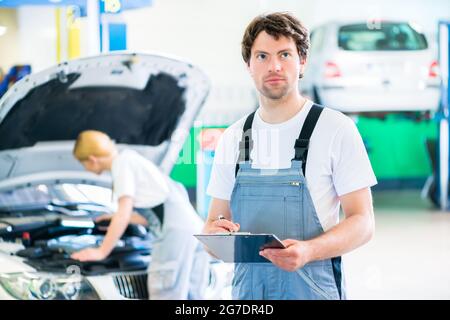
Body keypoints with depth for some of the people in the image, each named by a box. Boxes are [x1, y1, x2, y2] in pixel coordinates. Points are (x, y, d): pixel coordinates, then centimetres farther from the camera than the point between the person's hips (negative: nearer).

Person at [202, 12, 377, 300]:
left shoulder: (336, 128, -6)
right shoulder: (232, 139, 8)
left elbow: (363, 222, -8)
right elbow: (215, 221, 13)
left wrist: (308, 251, -25)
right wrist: (214, 233, -11)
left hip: (313, 289, -4)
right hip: (247, 288, 4)